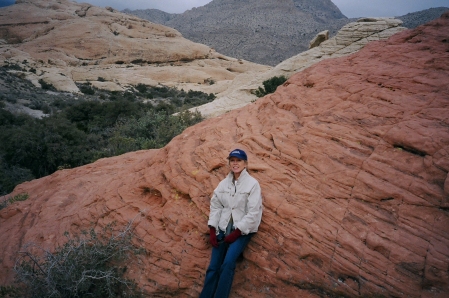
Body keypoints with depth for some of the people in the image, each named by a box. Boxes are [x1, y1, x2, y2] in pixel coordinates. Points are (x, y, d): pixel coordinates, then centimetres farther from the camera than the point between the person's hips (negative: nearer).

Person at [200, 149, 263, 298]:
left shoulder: (252, 183, -8)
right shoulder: (224, 183, 7)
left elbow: (253, 213, -13)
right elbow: (215, 206, 7)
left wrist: (236, 233, -14)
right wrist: (212, 231, -2)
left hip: (242, 230, -4)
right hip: (223, 228, 4)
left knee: (228, 263, -22)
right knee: (213, 266, -2)